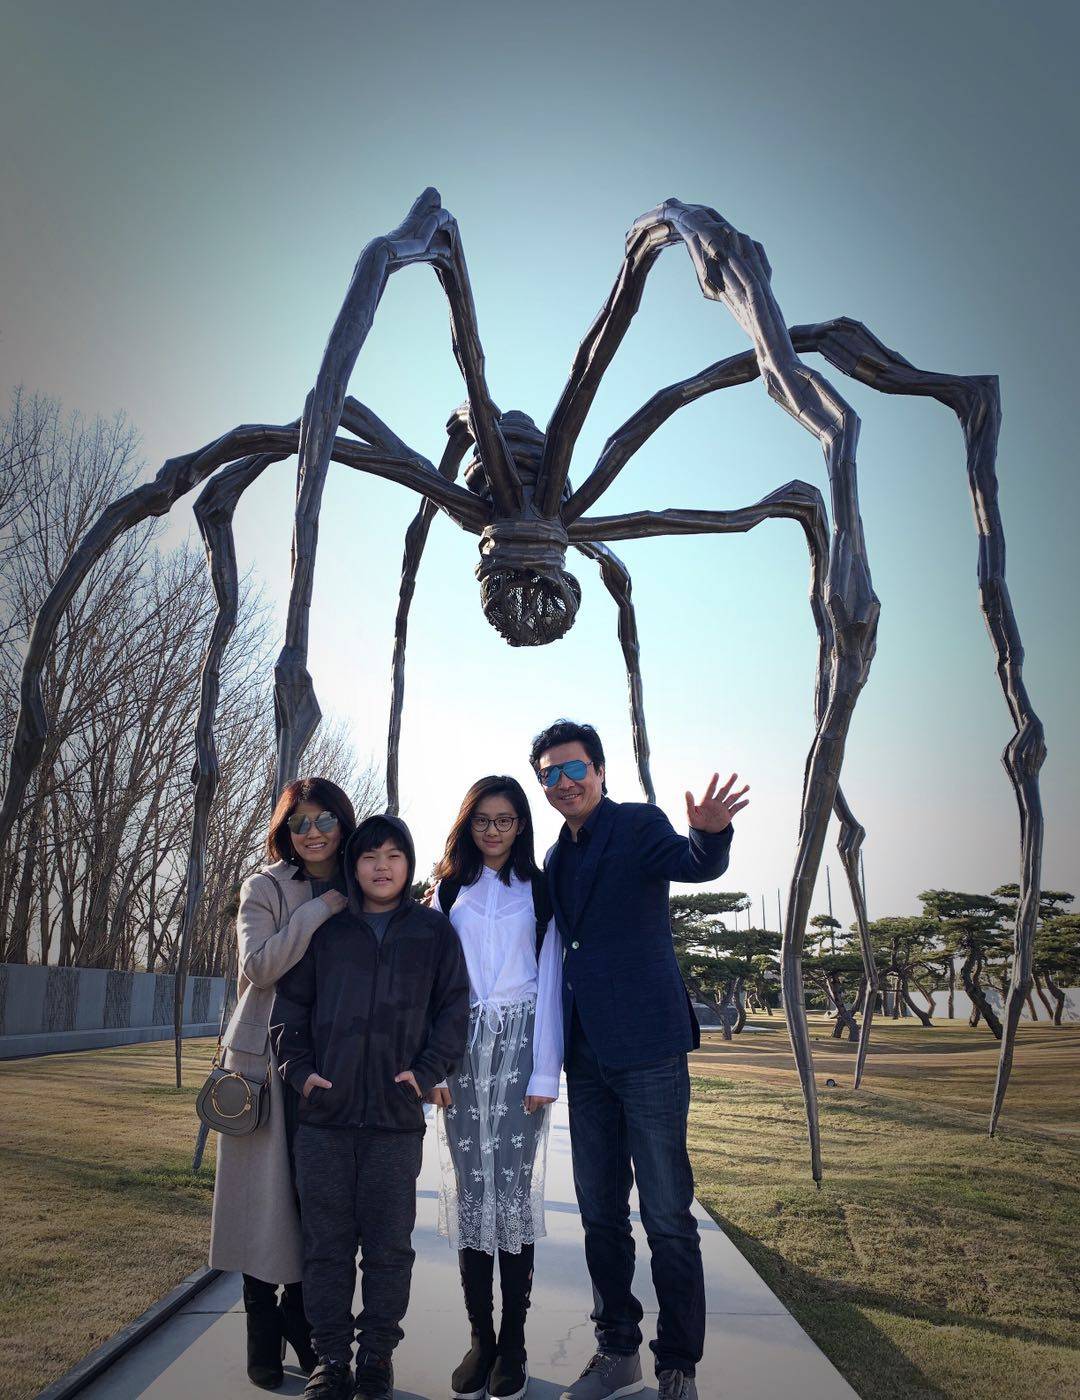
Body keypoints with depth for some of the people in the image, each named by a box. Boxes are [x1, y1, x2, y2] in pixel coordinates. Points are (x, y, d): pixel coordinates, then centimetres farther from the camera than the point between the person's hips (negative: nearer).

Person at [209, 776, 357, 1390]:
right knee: (268, 1196, 3)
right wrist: (319, 910, -19)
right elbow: (259, 965, -15)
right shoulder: (265, 888, -2)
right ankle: (264, 1345, 19)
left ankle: (302, 1324, 26)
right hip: (267, 1062, -3)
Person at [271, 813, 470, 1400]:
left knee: (389, 1246, 6)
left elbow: (454, 1006, 5)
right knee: (326, 1242, 8)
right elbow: (289, 1003, 11)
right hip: (324, 1112, 1)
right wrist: (300, 1069, -1)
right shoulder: (327, 929, 8)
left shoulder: (434, 929, 5)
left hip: (397, 1115, -1)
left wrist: (426, 1072, -6)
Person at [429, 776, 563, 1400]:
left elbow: (549, 980, 1)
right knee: (469, 1188, 2)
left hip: (519, 1044, -2)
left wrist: (545, 1073, -5)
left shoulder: (538, 890, 5)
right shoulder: (448, 891, 11)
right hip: (461, 1047, 2)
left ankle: (513, 1343, 7)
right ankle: (480, 1339, 11)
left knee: (514, 1185, -4)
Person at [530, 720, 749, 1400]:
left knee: (668, 1216, 1)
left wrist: (708, 833, -50)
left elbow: (695, 864, -27)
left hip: (648, 1049, -7)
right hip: (587, 1057, 7)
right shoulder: (557, 857, 14)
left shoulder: (638, 823, -6)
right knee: (601, 1214, 16)